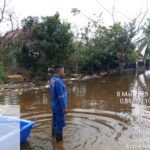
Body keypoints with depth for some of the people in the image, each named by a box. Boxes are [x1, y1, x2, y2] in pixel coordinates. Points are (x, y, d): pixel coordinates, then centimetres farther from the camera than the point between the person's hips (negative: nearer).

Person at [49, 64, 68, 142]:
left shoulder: (52, 79, 4)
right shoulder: (58, 81, -26)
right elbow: (61, 96, -25)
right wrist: (65, 107, -20)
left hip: (54, 104, 9)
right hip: (59, 105, -9)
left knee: (55, 120, 21)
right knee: (60, 122, 3)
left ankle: (54, 135, 37)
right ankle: (59, 139, 14)